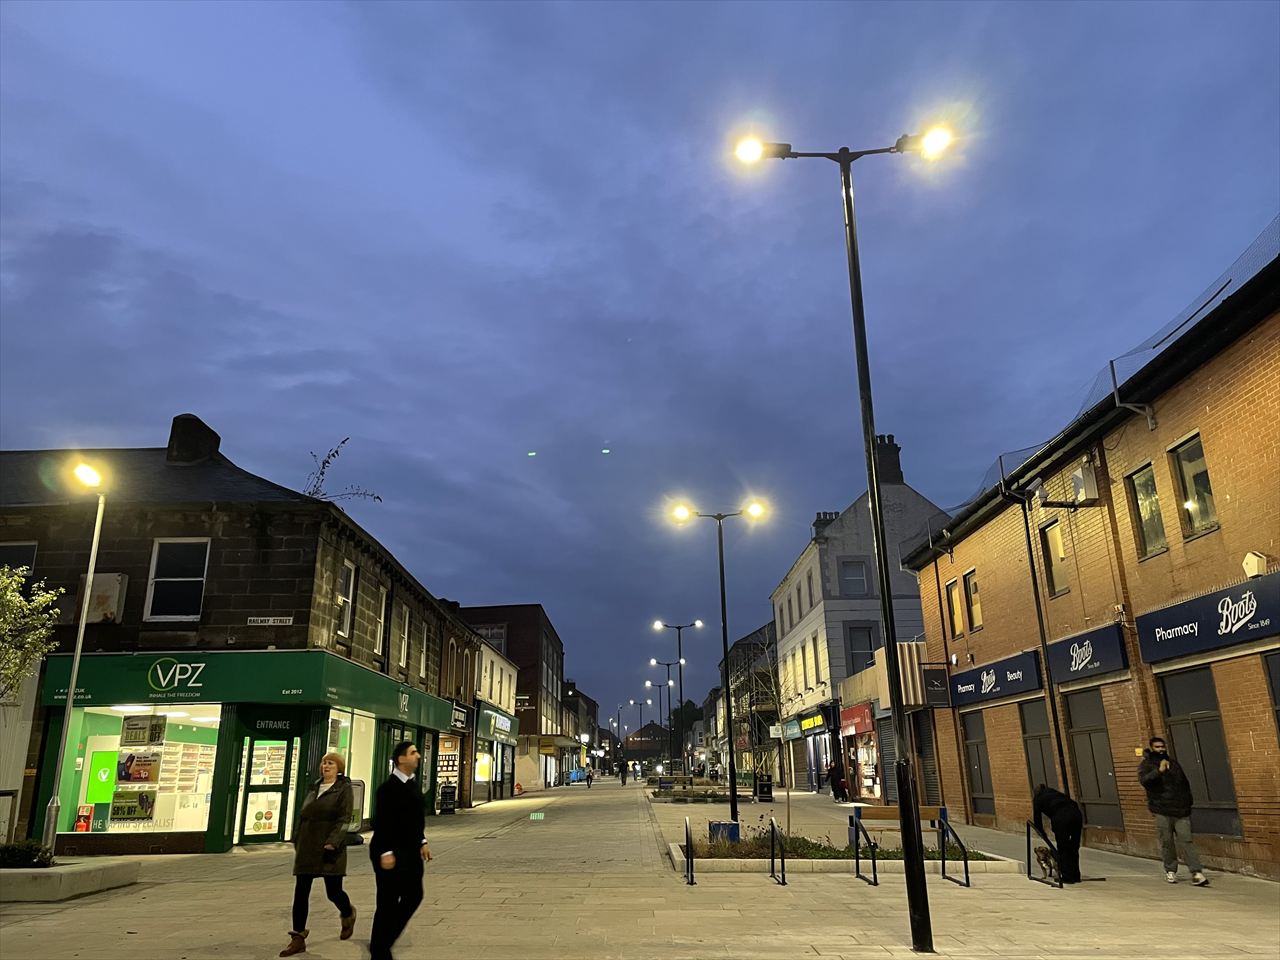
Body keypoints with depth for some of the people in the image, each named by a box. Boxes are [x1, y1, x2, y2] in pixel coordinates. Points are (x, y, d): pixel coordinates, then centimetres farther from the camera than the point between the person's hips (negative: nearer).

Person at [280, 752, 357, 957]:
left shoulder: (343, 788, -4)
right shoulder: (314, 788, 13)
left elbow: (344, 819, -12)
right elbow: (302, 816, 17)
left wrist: (332, 842, -21)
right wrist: (297, 842, 13)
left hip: (329, 848, -5)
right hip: (307, 847, 5)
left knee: (333, 891, 2)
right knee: (300, 892, 0)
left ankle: (348, 915, 33)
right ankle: (298, 938, 8)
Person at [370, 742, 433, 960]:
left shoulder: (412, 785, 11)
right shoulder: (389, 786, -17)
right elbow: (381, 821, -20)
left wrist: (422, 842, 13)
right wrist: (386, 852, -21)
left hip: (410, 851, 9)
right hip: (391, 852, -9)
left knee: (413, 897, 12)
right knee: (388, 902, 2)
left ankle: (384, 941, 27)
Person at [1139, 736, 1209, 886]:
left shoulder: (1173, 763, 15)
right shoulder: (1146, 765, -1)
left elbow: (1185, 782, 26)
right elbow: (1143, 780, -22)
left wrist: (1187, 801, 18)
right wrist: (1159, 771, -34)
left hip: (1181, 810, 3)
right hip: (1162, 811, -3)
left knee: (1186, 840, -6)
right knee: (1167, 842, 2)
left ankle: (1197, 873, -9)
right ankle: (1170, 871, 18)